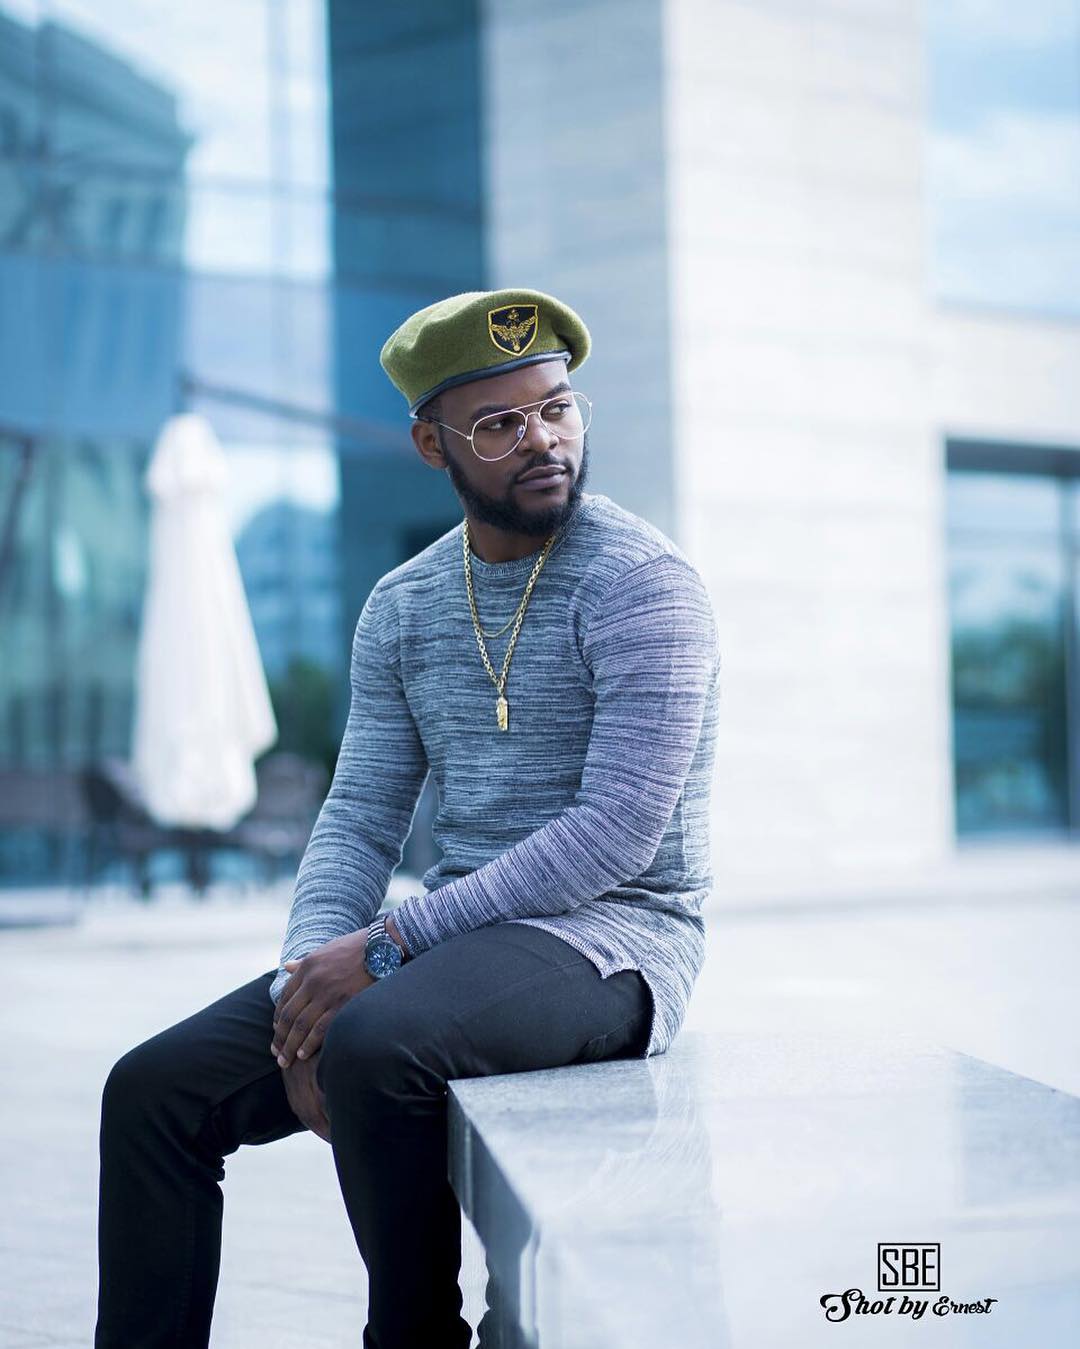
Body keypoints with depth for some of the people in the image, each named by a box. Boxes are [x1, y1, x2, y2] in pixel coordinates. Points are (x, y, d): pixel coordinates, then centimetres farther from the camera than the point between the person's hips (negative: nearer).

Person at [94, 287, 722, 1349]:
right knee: (154, 1089, -6)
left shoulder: (642, 582, -10)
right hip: (461, 938, 7)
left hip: (612, 939, -6)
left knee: (372, 1048, -35)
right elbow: (361, 816, 10)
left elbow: (619, 831, -18)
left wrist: (389, 944, -20)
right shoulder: (401, 608, 11)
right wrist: (312, 972, -11)